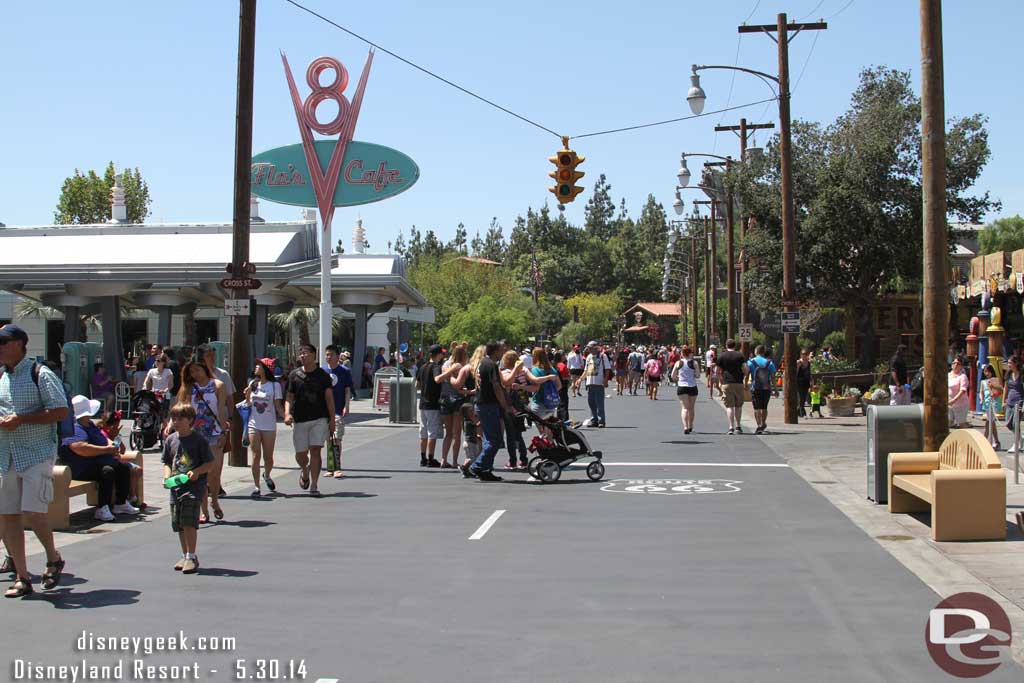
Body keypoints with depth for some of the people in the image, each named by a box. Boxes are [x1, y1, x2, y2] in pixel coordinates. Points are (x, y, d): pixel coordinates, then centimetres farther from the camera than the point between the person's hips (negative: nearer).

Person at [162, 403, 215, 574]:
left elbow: (212, 463, -4)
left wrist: (196, 472, -18)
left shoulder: (199, 440, -5)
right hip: (176, 486, 6)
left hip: (194, 485, -6)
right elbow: (167, 462, 17)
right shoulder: (170, 440, 11)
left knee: (189, 522, -14)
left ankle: (191, 556, -6)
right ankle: (185, 556, 23)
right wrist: (167, 475, -2)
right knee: (178, 524, 10)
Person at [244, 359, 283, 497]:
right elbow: (248, 403, 15)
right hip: (254, 425, 2)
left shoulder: (275, 385, -3)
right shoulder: (253, 384, 7)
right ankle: (256, 487, 0)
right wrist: (247, 395, -5)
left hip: (269, 426, -2)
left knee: (268, 457, 5)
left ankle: (267, 476, 36)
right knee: (256, 456, -4)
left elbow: (278, 406, -2)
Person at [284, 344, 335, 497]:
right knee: (300, 454, 6)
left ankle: (314, 486, -5)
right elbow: (289, 397, 6)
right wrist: (287, 413, -11)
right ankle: (305, 472, 40)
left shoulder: (322, 375, 1)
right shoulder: (294, 375, 5)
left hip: (320, 419, -2)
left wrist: (332, 419, -7)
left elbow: (329, 397, 0)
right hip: (300, 420, 2)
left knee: (315, 450, -11)